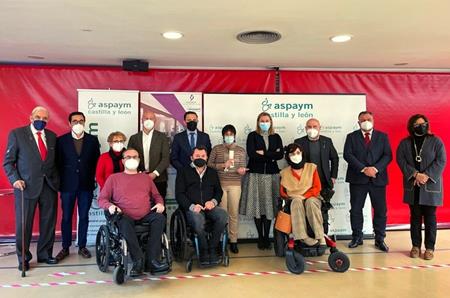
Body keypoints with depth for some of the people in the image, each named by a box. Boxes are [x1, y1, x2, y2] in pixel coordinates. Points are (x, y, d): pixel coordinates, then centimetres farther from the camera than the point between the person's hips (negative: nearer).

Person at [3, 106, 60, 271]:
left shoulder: (52, 136, 11)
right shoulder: (16, 134, -1)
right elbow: (8, 161, -1)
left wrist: (56, 180, 5)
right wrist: (15, 179, -14)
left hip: (49, 185, 4)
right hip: (27, 186, -4)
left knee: (48, 222, 10)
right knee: (24, 224, 4)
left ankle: (45, 254, 26)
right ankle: (23, 258, 20)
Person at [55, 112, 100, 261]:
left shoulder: (93, 140, 3)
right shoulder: (61, 140, 0)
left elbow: (97, 161, 6)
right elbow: (58, 162, 2)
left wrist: (92, 179, 1)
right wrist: (60, 181, -1)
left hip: (86, 185, 1)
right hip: (68, 185, -1)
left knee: (84, 217, 8)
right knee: (66, 217, 6)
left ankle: (82, 246, 19)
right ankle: (65, 248, 18)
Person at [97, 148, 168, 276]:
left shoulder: (146, 177, 25)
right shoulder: (114, 178, 16)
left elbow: (156, 195, 27)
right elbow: (102, 199, 11)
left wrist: (160, 203, 4)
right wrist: (110, 206, -11)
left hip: (146, 216, 3)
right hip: (126, 216, -2)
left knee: (160, 218, -27)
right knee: (124, 222, -36)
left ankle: (153, 260, -29)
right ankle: (138, 261, -32)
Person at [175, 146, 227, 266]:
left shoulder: (212, 172, 23)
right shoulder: (183, 172, 12)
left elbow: (219, 191, 22)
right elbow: (179, 194, 4)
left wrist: (213, 201, -1)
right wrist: (192, 206, -12)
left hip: (209, 207, 3)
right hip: (192, 208, -3)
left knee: (223, 215, -30)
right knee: (198, 220, -37)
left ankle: (212, 249, -18)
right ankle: (204, 251, -16)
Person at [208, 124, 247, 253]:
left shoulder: (241, 150, 10)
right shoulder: (216, 149, 6)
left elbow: (243, 168, 9)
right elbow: (209, 164, 1)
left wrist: (241, 171, -14)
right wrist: (223, 165, -12)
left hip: (235, 185, 1)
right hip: (220, 184, -1)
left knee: (234, 213, 1)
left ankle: (233, 241, 9)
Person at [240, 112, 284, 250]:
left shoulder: (276, 137, 11)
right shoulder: (252, 136, 3)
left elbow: (280, 155, -3)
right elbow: (251, 154, -11)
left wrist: (263, 153, -10)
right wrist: (271, 156, -6)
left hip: (271, 175, 2)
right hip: (255, 174, -2)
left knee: (269, 206, 1)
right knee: (257, 206, 0)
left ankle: (266, 237, 11)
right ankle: (260, 237, 12)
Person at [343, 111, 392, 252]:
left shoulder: (382, 136, 10)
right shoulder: (352, 137, 7)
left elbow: (388, 155, 1)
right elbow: (347, 155, -5)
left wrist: (375, 168, -15)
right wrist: (363, 169, -16)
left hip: (378, 178, 1)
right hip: (358, 178, 0)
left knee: (380, 210, 3)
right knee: (356, 209, 5)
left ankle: (380, 239, 15)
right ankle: (357, 237, 17)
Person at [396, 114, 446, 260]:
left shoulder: (436, 141, 1)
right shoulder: (404, 143, 6)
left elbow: (441, 161, -5)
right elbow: (400, 160, -3)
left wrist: (427, 176, -16)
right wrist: (415, 174, -15)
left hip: (431, 185, -1)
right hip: (412, 186, 2)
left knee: (430, 217, 2)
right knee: (415, 217, 8)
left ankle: (429, 248, 11)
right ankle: (416, 246, 17)